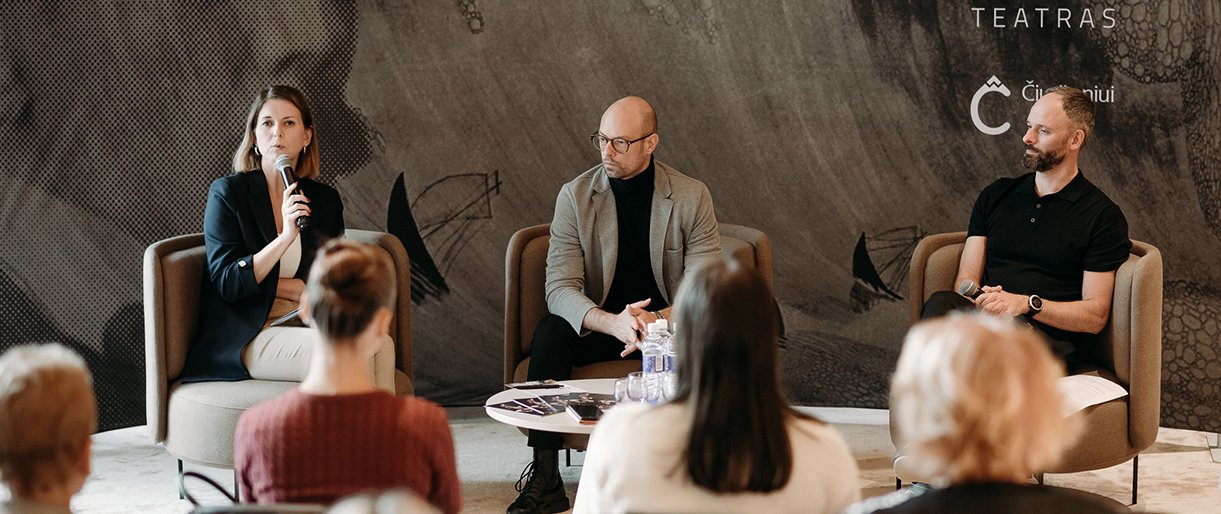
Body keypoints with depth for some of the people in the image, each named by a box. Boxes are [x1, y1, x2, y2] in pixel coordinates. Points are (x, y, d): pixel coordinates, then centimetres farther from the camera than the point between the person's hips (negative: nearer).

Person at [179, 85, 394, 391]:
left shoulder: (325, 200, 12)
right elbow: (227, 284, -10)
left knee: (382, 345, -29)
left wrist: (270, 283, -5)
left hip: (303, 327, 4)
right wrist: (285, 237, -20)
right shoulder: (227, 193, 0)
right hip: (245, 339, -4)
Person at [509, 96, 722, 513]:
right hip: (599, 322, 1)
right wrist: (614, 322, -33)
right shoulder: (575, 196, -5)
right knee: (549, 334, -30)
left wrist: (657, 320, -31)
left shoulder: (692, 197, -6)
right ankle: (545, 479, -26)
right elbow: (560, 288, -13)